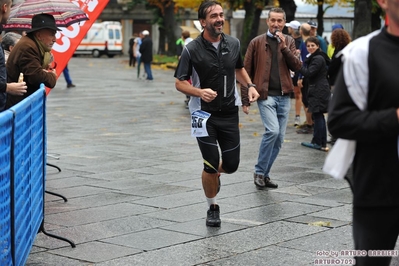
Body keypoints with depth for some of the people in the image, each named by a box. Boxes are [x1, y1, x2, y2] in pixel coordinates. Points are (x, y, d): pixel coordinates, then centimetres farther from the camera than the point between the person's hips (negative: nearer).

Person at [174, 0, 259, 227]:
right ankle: (213, 208, 19)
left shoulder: (233, 44, 1)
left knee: (232, 164, 6)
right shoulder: (192, 49, -12)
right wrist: (200, 92, -26)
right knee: (211, 165, -4)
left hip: (229, 113, 4)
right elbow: (180, 83, -7)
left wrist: (250, 86, 3)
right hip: (204, 114, -4)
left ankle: (215, 174, 43)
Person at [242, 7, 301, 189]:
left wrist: (284, 47, -13)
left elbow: (297, 66, -2)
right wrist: (245, 98, -4)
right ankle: (259, 171, -4)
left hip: (284, 96, 4)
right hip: (266, 95, -4)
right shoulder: (257, 42, 0)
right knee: (272, 131, -20)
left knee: (279, 137, 5)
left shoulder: (289, 41, 10)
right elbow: (246, 72, 0)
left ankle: (264, 174, 18)